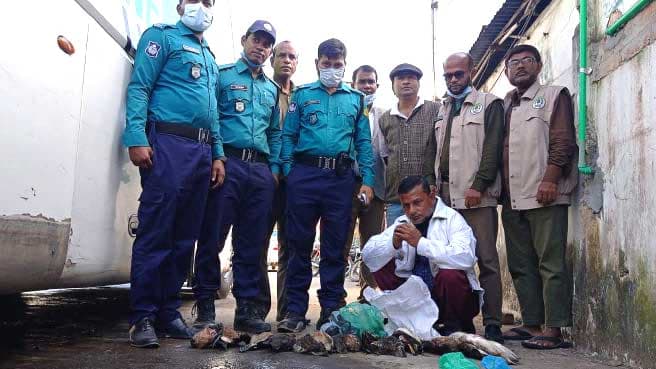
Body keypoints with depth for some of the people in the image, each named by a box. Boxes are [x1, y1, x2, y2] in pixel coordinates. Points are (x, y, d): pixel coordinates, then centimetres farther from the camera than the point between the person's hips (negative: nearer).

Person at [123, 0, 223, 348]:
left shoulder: (210, 56, 27)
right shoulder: (163, 36, 7)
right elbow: (138, 88, -4)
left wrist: (217, 154, 14)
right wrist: (136, 138, -16)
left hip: (202, 150, 7)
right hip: (168, 143, -7)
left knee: (185, 237, 6)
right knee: (155, 234, -9)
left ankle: (168, 313, 13)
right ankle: (143, 317, -3)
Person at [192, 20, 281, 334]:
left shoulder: (271, 89, 23)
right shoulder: (222, 75, 8)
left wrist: (274, 167, 12)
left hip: (261, 170, 5)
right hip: (228, 163, -4)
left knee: (252, 244, 5)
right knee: (212, 237, -4)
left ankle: (246, 307, 12)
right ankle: (205, 305, 7)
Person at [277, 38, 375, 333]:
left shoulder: (356, 99, 15)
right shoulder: (302, 95, 13)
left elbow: (364, 142, 11)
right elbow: (288, 136, 7)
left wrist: (367, 180, 0)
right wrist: (288, 172, -6)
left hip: (341, 177, 1)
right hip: (305, 175, -1)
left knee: (335, 246, 5)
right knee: (299, 243, 1)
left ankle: (331, 309, 14)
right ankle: (295, 310, 9)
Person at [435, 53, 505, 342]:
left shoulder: (488, 104, 5)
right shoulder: (442, 110, 22)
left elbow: (493, 148, -6)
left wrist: (478, 185, -15)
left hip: (477, 196, -5)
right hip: (445, 195, 6)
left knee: (486, 260, -5)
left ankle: (492, 324, -1)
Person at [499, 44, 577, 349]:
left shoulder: (554, 95, 6)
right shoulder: (504, 105, 22)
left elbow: (562, 141, -5)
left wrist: (550, 179, -16)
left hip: (545, 195, -6)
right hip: (512, 198, 6)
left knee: (551, 264, -6)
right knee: (521, 266, 8)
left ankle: (553, 330, -3)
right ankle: (531, 324, 15)